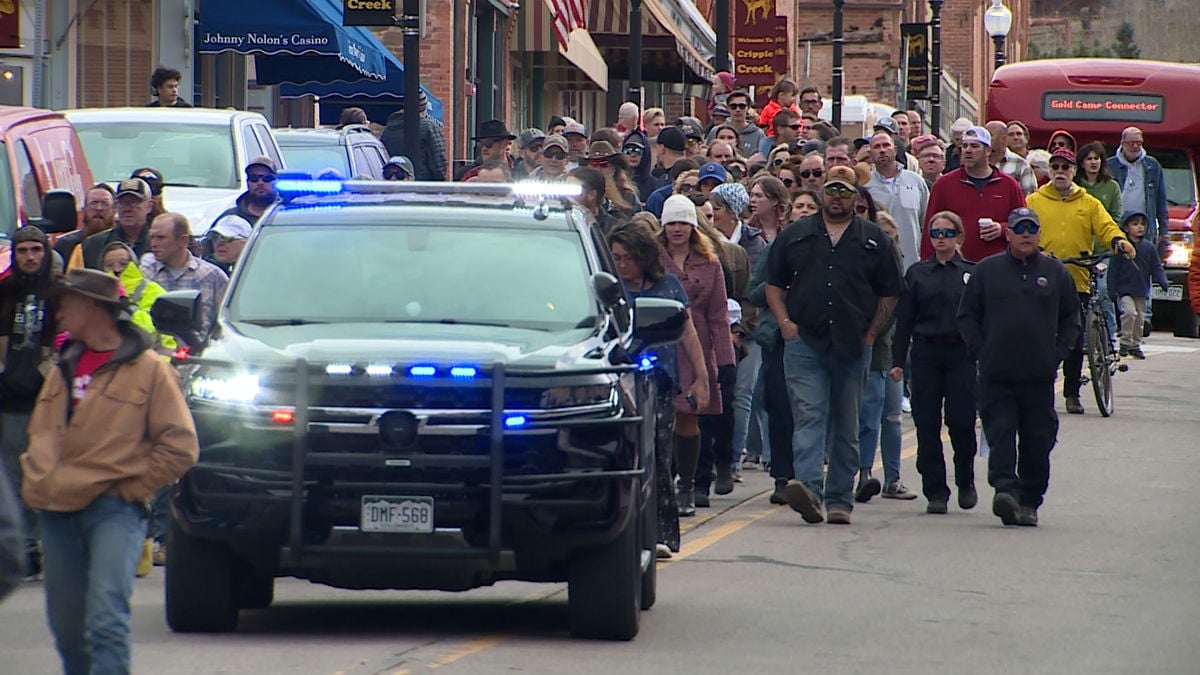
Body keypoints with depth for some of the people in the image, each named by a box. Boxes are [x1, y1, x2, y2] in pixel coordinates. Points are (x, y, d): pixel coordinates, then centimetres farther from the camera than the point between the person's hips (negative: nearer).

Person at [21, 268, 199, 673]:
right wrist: (36, 483, 9)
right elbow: (40, 434, 25)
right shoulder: (64, 368, 17)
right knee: (67, 628, 7)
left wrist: (131, 488, -6)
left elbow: (180, 447, -3)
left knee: (106, 620, -19)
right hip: (59, 512, 6)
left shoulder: (148, 370, -1)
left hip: (114, 508, -6)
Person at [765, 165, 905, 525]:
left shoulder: (873, 239, 9)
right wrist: (785, 323, 1)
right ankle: (808, 488, -27)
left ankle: (840, 499, 10)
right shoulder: (796, 235, 10)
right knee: (809, 417, -14)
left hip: (852, 347, 1)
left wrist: (871, 334, 4)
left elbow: (889, 293, 13)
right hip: (804, 343, -1)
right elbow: (774, 284, 14)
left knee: (847, 426, 6)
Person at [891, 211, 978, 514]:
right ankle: (935, 492, 5)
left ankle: (966, 482, 17)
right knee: (927, 425, -2)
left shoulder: (973, 273, 6)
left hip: (962, 355, -1)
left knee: (962, 423, -7)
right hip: (925, 355, 1)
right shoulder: (917, 273, 8)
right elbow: (904, 320, 8)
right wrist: (898, 360, 2)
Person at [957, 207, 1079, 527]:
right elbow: (966, 317, 8)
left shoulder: (1055, 273, 9)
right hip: (996, 377, -1)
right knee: (1000, 435, -12)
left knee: (1038, 441, 3)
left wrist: (1056, 354, 2)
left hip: (1040, 377, 1)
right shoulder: (986, 270, 6)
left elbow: (1071, 320, 15)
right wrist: (982, 352, -3)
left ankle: (1029, 502, 12)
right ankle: (1005, 489, -20)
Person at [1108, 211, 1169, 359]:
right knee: (1129, 312, -22)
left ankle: (1135, 345, 22)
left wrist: (1163, 282, -6)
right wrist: (1112, 290, -9)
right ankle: (1125, 342, -11)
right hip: (1124, 290, -4)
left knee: (1139, 317, 9)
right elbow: (1113, 270, -4)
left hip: (1141, 291, 4)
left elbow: (1156, 268, 11)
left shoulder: (1149, 247, 6)